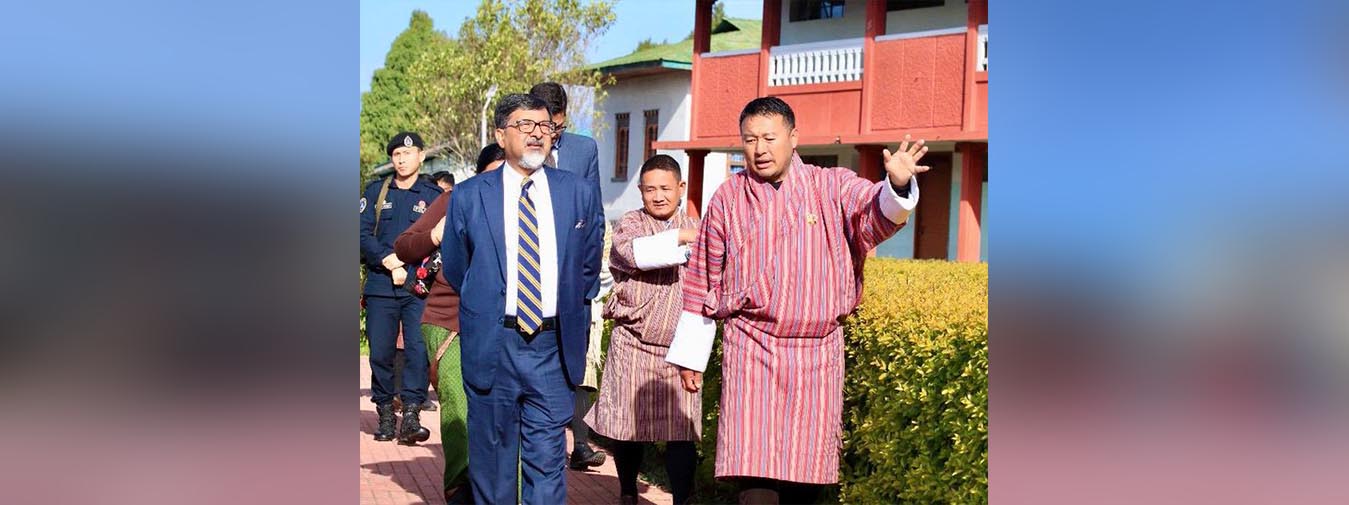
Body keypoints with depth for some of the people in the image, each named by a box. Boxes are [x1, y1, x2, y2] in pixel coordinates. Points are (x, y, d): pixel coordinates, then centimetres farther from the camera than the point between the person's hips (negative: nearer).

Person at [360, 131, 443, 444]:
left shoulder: (434, 196, 9)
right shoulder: (376, 191, 14)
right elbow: (363, 234, 5)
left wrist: (408, 268, -7)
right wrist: (391, 262, -9)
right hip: (380, 287, 2)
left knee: (418, 349, -12)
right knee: (380, 352, 1)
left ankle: (411, 415, -10)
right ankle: (385, 415, 12)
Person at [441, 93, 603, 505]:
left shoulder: (580, 194, 5)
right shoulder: (468, 196, 0)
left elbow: (589, 267, 14)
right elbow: (455, 269, 11)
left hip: (554, 346, 1)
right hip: (491, 344, 0)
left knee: (548, 460, 6)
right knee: (492, 459, 11)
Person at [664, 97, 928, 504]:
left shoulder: (832, 188, 3)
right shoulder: (728, 199, 5)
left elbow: (877, 214, -16)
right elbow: (703, 283, 10)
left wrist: (898, 184, -39)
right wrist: (690, 355, 11)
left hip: (819, 352, 1)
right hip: (752, 349, -1)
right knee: (757, 472, -10)